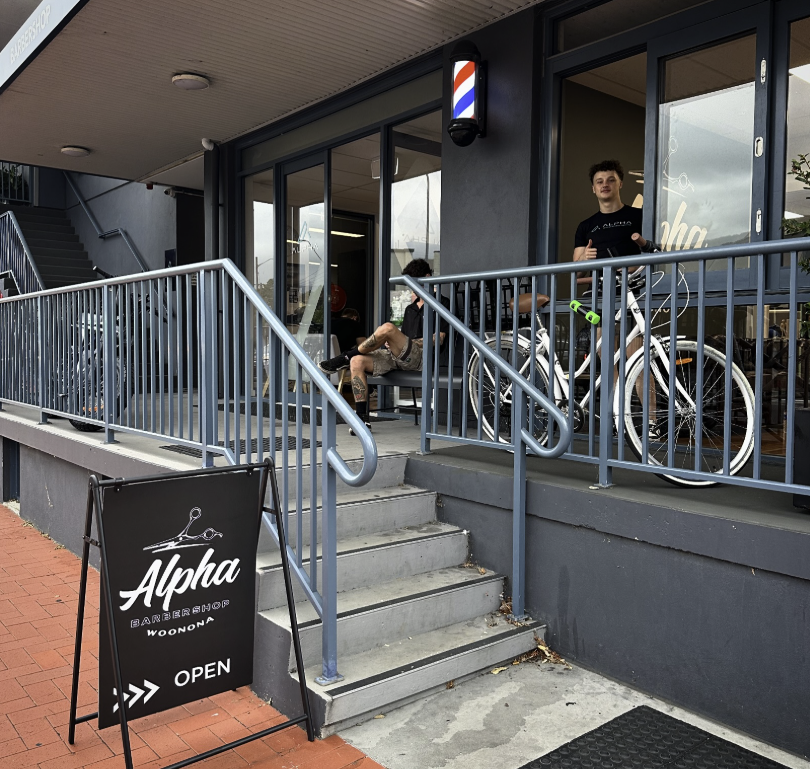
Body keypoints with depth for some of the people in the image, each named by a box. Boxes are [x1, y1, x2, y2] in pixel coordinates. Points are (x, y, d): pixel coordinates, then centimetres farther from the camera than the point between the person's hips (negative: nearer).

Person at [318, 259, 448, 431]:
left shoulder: (441, 303, 6)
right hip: (397, 357, 8)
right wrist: (393, 342, 4)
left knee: (387, 328, -33)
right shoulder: (411, 308, 30)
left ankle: (345, 358, -15)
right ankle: (362, 417, -22)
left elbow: (439, 339, -5)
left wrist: (413, 342, -7)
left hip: (420, 356, -7)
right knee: (358, 361, -18)